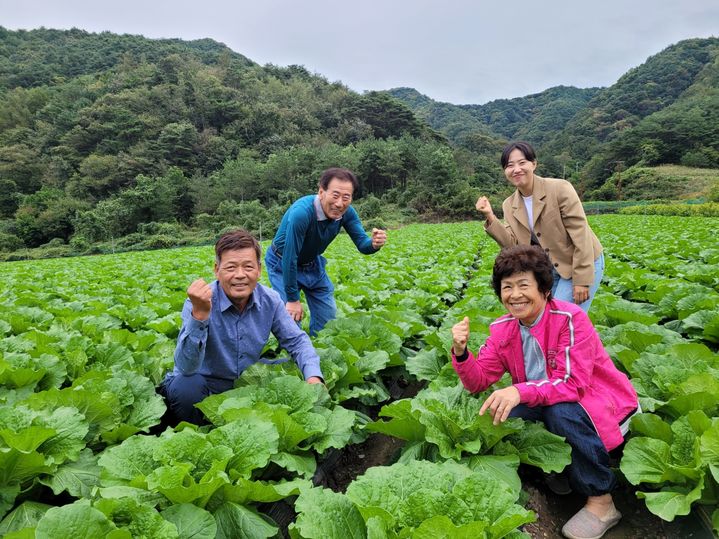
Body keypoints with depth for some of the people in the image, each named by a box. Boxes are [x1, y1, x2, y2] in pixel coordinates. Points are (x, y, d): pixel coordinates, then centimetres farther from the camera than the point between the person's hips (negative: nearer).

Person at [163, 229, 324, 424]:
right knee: (187, 387, -35)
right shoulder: (200, 301, -23)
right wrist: (199, 314, -47)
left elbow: (297, 341, -2)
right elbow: (186, 368, -32)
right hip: (203, 384, -4)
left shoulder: (270, 300, -11)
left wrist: (314, 377, -21)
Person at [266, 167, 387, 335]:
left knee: (328, 315, 10)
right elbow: (289, 259, -32)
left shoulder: (347, 213, -19)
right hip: (282, 265, -6)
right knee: (291, 317, -14)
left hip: (313, 263, 6)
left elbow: (362, 245, -15)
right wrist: (292, 299, -25)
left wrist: (374, 244, -40)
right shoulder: (301, 213, -38)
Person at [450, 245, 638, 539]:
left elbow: (573, 383, -30)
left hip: (598, 400, -5)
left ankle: (601, 502, -12)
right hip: (545, 403, 6)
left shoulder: (570, 318, -23)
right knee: (498, 409, -18)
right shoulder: (502, 328, -6)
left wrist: (520, 391, -45)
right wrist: (461, 352, -28)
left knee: (562, 411, -35)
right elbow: (479, 381, -8)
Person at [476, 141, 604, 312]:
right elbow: (513, 244, -9)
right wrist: (490, 217, -19)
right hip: (550, 269, 6)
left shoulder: (560, 189, -20)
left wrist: (581, 280, -22)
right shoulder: (510, 206, -2)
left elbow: (581, 235, -20)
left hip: (583, 266, -6)